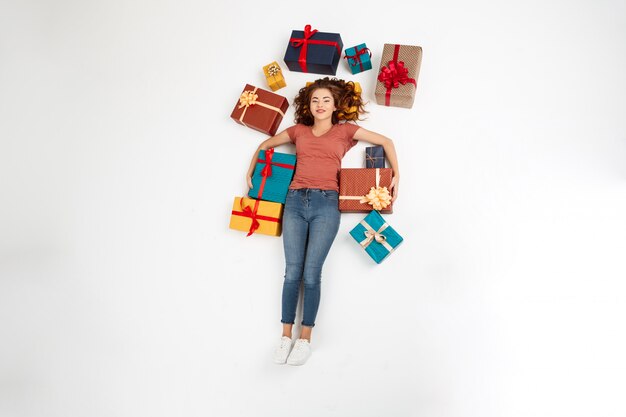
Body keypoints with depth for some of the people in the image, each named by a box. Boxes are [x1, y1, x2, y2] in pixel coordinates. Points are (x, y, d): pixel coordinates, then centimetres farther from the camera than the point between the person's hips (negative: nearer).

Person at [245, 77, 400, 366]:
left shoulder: (345, 130, 12)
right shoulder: (299, 131, 18)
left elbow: (386, 142, 17)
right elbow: (265, 145, 32)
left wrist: (396, 175, 11)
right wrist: (250, 171, 24)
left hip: (326, 204, -2)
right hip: (295, 201, 2)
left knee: (311, 274, -6)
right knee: (292, 272, -2)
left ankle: (305, 338, 7)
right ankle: (286, 335, 9)